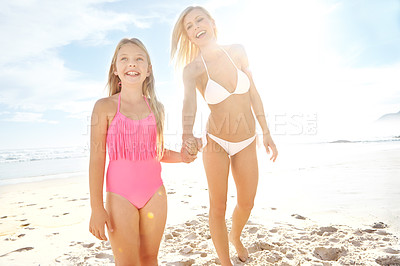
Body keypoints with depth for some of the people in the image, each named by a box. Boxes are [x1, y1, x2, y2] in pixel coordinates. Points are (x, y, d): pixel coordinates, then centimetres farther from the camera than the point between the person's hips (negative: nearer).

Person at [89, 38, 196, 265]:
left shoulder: (157, 108, 6)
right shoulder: (105, 106, -4)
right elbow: (97, 158, -6)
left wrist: (181, 157, -6)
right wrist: (97, 208, -8)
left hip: (155, 193, 4)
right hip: (120, 195, -3)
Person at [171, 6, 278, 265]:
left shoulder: (237, 51, -5)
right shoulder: (192, 70, -13)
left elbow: (253, 93, 2)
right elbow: (189, 103, -32)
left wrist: (267, 132, 4)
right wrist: (187, 134, -53)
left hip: (246, 143, 3)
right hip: (216, 142, -3)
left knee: (247, 203, 17)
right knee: (218, 207, 3)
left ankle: (235, 236, 51)